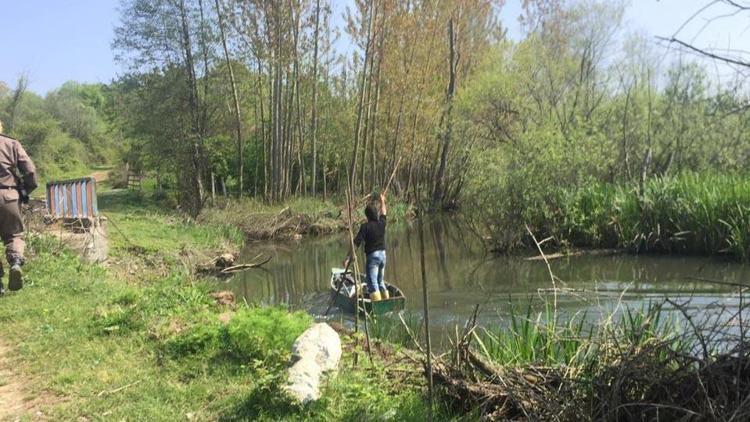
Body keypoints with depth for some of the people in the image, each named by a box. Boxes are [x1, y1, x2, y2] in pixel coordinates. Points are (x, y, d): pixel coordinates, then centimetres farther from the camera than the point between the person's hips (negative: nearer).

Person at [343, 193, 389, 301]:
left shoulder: (365, 227, -14)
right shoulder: (381, 223, 2)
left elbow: (356, 243, -17)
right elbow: (383, 213, 25)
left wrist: (348, 258, -16)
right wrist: (382, 201, 42)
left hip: (372, 256, -6)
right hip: (383, 254, 7)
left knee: (372, 284, -8)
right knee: (380, 282, 20)